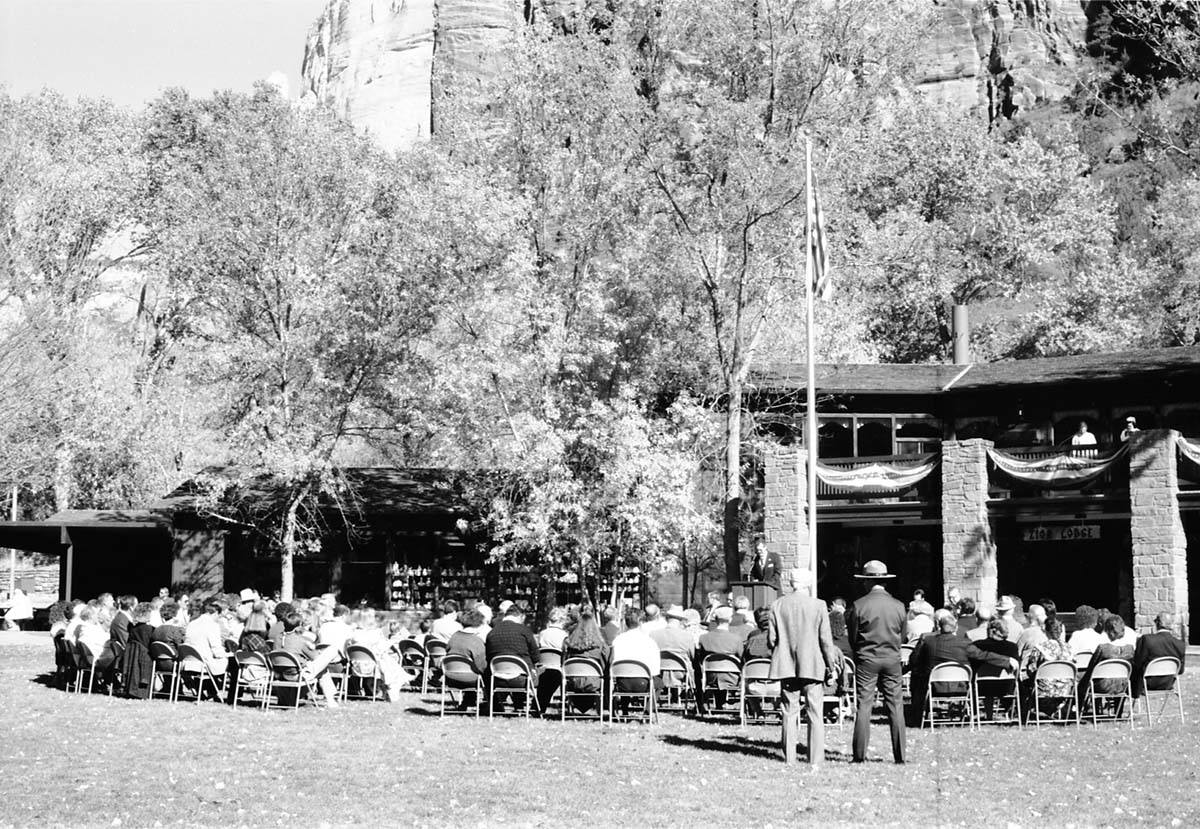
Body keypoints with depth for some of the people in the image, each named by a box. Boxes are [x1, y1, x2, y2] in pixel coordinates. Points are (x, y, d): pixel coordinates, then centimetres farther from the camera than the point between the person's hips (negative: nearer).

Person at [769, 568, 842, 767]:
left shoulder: (777, 605, -1)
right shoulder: (818, 605, -7)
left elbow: (771, 639, 0)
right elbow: (826, 640, -6)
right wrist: (832, 665, 5)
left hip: (786, 666, 2)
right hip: (812, 666, -2)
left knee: (789, 713, 9)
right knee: (815, 714, 4)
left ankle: (789, 759, 9)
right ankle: (815, 760, 2)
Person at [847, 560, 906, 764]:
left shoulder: (859, 606, -8)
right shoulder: (899, 606, -1)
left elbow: (853, 638, -1)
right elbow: (902, 637, 8)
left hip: (866, 660, -2)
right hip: (892, 659, 2)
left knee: (864, 705, 1)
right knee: (895, 706, 5)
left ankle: (860, 755, 0)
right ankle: (899, 755, 5)